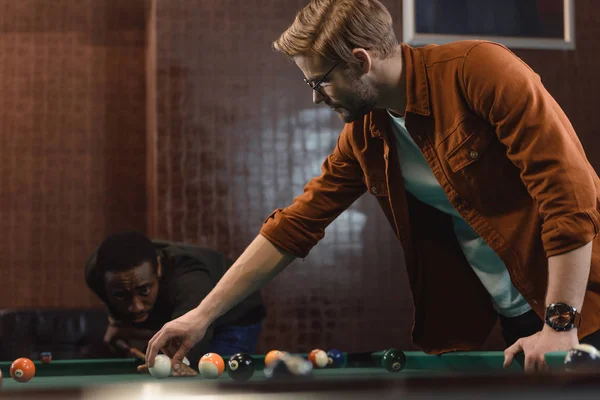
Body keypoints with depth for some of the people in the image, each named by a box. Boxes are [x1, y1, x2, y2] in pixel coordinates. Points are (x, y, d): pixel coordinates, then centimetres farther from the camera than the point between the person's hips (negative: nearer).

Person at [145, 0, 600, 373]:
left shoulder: (479, 70, -19)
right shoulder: (363, 138, 1)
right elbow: (293, 227, 6)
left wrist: (560, 323, -25)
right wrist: (203, 315, 4)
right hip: (516, 321, 6)